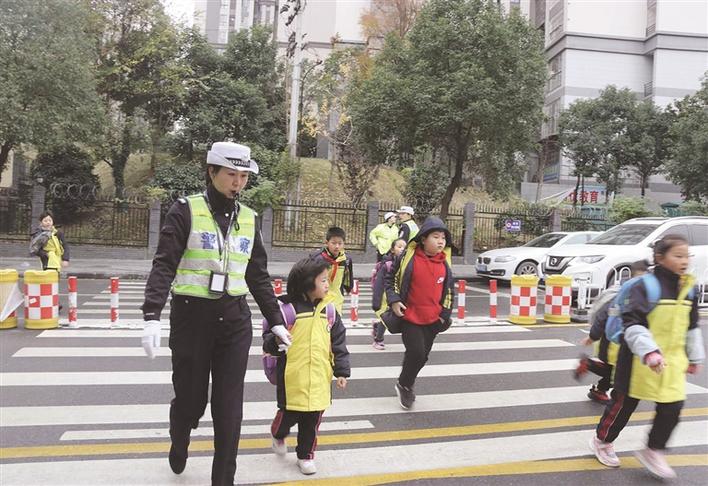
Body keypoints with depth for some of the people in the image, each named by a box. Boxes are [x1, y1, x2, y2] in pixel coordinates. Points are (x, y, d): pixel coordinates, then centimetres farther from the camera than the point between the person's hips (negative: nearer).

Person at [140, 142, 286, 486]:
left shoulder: (248, 218, 8)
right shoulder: (186, 210, -6)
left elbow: (259, 276, 13)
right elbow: (164, 265, -12)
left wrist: (276, 322, 12)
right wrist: (152, 315, -24)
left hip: (234, 320, 3)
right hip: (192, 316, -3)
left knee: (229, 408, 3)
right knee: (190, 398, 11)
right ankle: (179, 444, 45)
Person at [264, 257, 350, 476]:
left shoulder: (328, 309, 2)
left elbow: (339, 342, 7)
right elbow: (269, 337, -6)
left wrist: (342, 371, 4)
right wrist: (276, 342, -28)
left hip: (319, 378, 4)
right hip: (292, 378, -3)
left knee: (312, 421, 12)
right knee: (288, 415, 10)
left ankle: (306, 455, 33)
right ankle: (278, 435, 43)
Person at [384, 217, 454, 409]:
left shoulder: (445, 263, 0)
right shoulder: (408, 257, -12)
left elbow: (449, 290, 11)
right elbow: (390, 278, -1)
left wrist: (445, 314, 7)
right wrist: (394, 300, -11)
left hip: (433, 320, 5)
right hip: (410, 316, -4)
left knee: (422, 356, 13)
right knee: (416, 352, -13)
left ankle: (405, 386, 38)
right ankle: (404, 385, 15)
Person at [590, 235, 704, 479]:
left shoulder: (688, 289, 6)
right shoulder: (645, 286, -16)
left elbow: (692, 327, 17)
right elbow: (632, 323, -23)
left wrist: (694, 357, 21)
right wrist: (649, 352, -32)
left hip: (672, 361, 6)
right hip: (640, 361, -6)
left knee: (672, 407, 4)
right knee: (624, 403, 9)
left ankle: (653, 452, 25)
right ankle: (602, 441, 30)